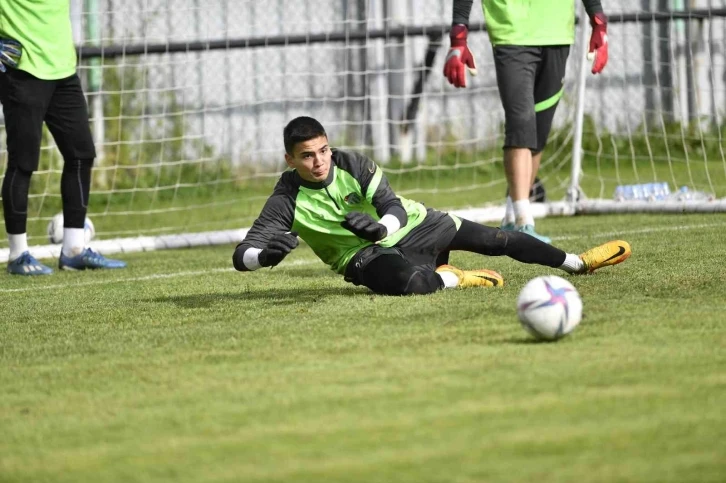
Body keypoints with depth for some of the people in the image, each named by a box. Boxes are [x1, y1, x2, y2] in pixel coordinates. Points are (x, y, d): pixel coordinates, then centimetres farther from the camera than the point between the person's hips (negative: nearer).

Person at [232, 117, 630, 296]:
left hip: (409, 226, 3)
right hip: (366, 255, -3)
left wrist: (380, 226, -42)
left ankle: (577, 263, 23)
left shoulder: (353, 164, -13)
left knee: (496, 240, 3)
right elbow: (241, 255, -23)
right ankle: (449, 278, -6)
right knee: (408, 281, -40)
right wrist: (266, 255, -48)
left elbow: (395, 208, -17)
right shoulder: (287, 201, -19)